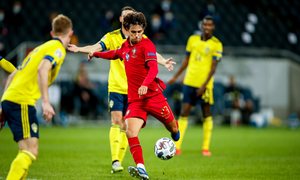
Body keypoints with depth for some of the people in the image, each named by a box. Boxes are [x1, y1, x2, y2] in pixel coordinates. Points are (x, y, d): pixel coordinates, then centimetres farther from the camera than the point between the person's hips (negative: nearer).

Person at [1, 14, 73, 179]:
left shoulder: (41, 48, 26)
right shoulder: (57, 48, 0)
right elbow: (42, 69, -21)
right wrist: (46, 102, -26)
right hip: (22, 101, -9)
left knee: (27, 151, 13)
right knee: (30, 151, -14)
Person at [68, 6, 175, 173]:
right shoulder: (112, 37, -1)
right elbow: (97, 47, -15)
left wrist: (164, 62, -35)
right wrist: (79, 49, -35)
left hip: (134, 89, 2)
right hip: (116, 87, -1)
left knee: (125, 126, 7)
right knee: (116, 121, -14)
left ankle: (119, 161, 16)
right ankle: (115, 161, -19)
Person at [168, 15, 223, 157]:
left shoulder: (216, 45, -5)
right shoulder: (193, 39, 8)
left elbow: (213, 67, -9)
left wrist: (204, 85, -17)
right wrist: (176, 76, 16)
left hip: (204, 85, -3)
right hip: (189, 82, 3)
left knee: (206, 114, 3)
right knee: (184, 113, -1)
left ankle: (206, 147, 9)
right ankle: (177, 147, -2)